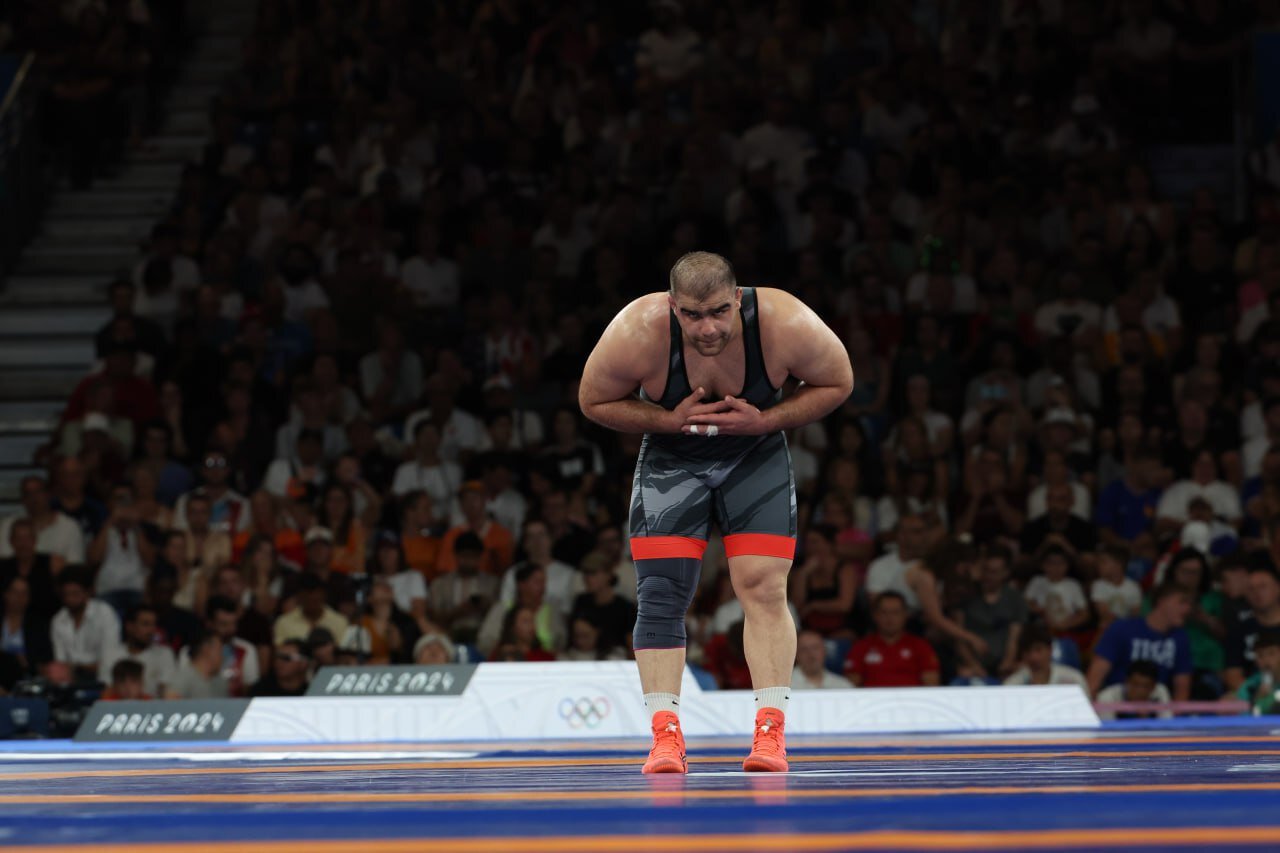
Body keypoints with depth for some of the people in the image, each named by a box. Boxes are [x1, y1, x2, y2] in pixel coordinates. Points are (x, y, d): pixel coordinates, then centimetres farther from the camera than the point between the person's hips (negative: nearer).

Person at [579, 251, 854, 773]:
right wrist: (670, 420, -25)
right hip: (671, 457, 0)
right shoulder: (636, 334, -30)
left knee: (763, 587, -10)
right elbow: (594, 402, -11)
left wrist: (765, 420, -24)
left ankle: (770, 731, -7)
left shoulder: (785, 325, -30)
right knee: (660, 594, -9)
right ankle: (666, 735, -5)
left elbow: (837, 383, -11)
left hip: (756, 455, 0)